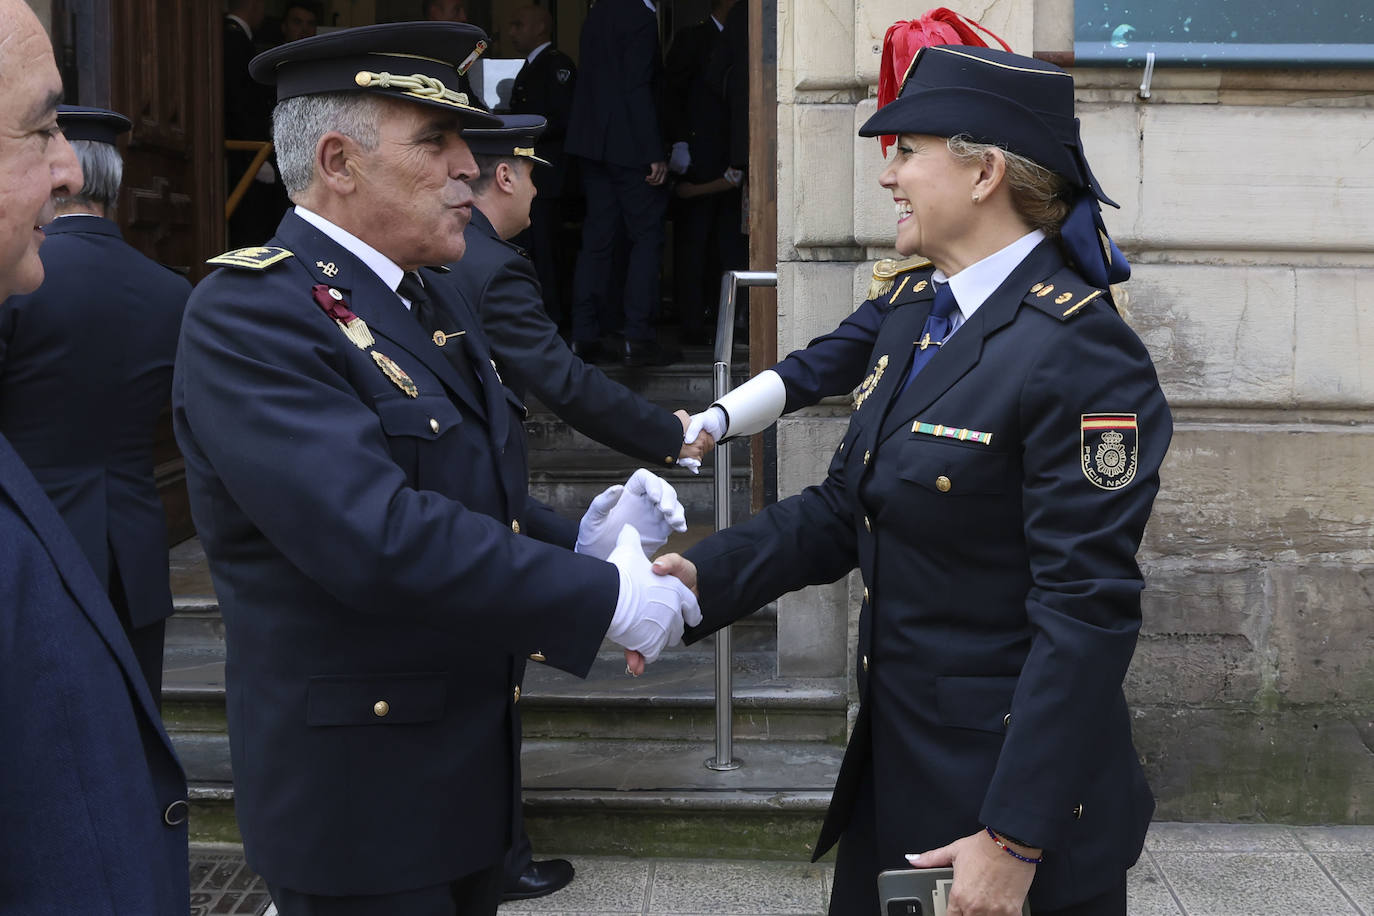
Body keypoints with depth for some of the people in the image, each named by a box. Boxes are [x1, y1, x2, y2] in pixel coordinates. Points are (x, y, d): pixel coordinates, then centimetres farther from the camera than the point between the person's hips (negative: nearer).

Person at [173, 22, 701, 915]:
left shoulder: (432, 300, 11)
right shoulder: (249, 315, -19)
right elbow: (379, 539, -29)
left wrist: (575, 539, -3)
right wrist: (605, 598, -23)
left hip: (470, 770, 8)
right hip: (361, 793, -8)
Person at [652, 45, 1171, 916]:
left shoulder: (1082, 355, -21)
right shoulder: (915, 310, 6)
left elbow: (1087, 614, -22)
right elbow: (846, 507, 9)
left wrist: (1014, 839, -22)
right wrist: (705, 577, -6)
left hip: (1018, 791, -8)